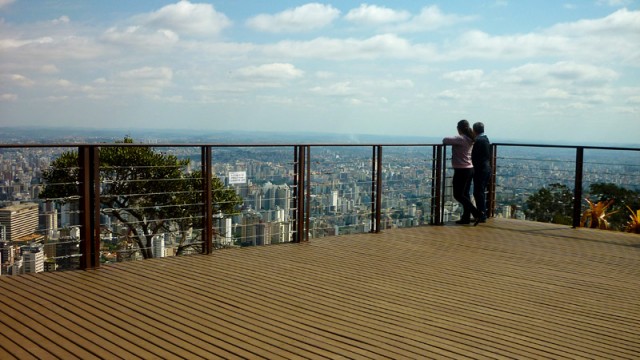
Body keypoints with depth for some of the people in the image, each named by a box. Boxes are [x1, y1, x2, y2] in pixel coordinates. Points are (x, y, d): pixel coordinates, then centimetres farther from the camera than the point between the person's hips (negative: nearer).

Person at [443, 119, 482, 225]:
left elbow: (445, 140, -20)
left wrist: (448, 140, -1)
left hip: (461, 170, -8)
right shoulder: (470, 140, 7)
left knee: (458, 195, -2)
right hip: (470, 169, 8)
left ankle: (477, 213, -9)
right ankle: (466, 217, 17)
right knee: (465, 194, 14)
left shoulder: (460, 139, -18)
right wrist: (453, 140, 6)